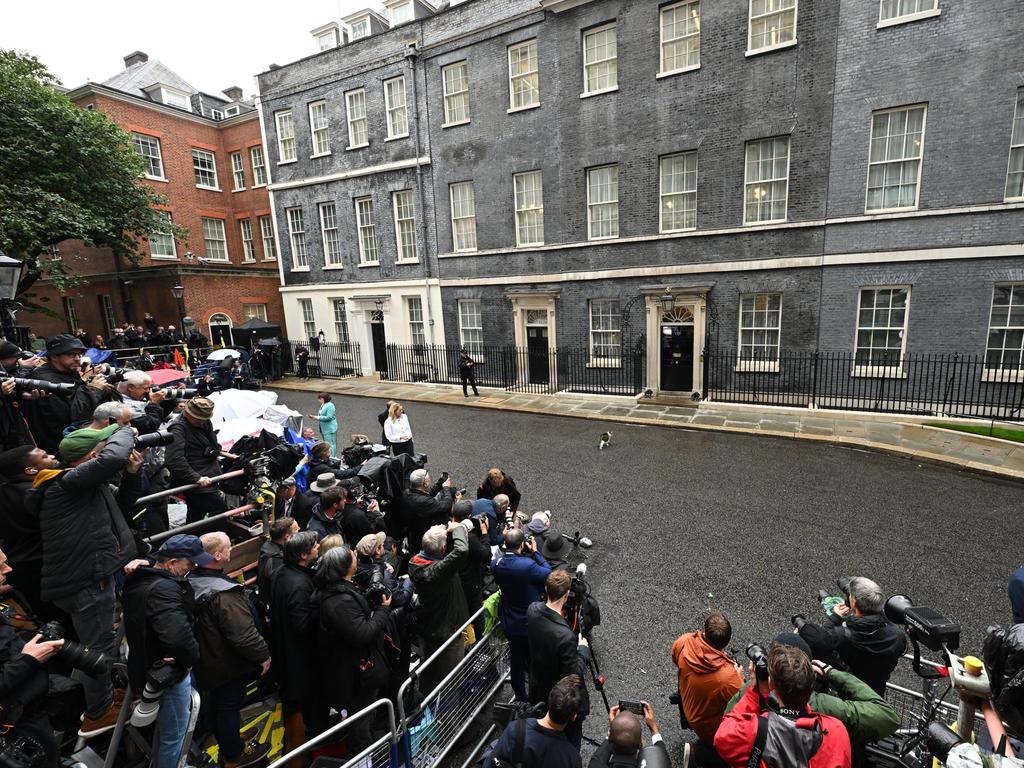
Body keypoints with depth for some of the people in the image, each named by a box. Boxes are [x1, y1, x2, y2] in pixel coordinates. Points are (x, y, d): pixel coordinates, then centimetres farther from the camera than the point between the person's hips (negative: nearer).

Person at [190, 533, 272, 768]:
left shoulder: (191, 581, -12)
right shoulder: (224, 596, -36)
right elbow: (243, 635, -31)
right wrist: (263, 655, -20)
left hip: (204, 660, 8)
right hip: (227, 665, -8)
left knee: (212, 704, 26)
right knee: (230, 706, 13)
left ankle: (226, 747, 49)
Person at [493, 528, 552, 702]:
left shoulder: (496, 564, -14)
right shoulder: (528, 565, -32)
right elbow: (549, 574, -16)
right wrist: (535, 552, -13)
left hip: (509, 624, 5)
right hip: (531, 623, -5)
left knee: (516, 662, 22)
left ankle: (520, 697, 39)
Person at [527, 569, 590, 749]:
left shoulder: (532, 610, -19)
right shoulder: (565, 636, -39)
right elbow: (574, 675, -26)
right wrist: (583, 649, -12)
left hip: (539, 692, 6)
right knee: (570, 747, 21)